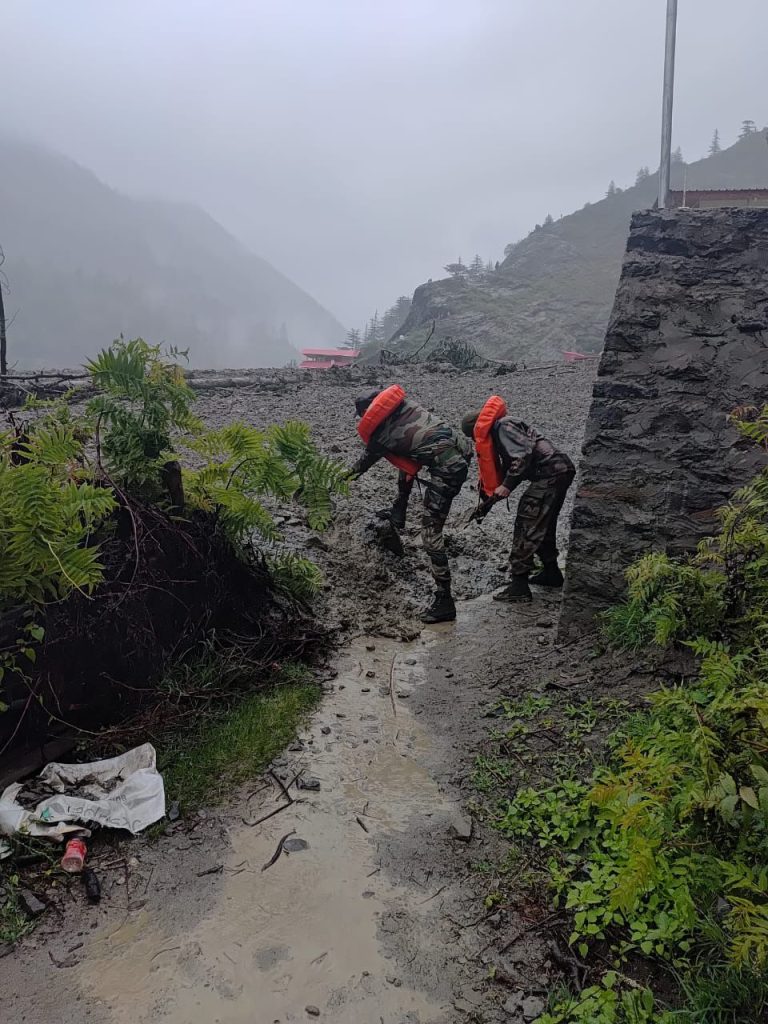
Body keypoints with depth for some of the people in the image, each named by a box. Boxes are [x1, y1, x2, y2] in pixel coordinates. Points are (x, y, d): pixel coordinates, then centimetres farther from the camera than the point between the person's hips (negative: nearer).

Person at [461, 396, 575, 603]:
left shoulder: (502, 426, -8)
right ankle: (551, 573, 36)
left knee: (527, 526, -8)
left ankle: (519, 586, -7)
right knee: (543, 525, 23)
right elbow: (503, 469, 25)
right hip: (561, 470, 10)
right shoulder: (498, 432, 22)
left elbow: (523, 455, -21)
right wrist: (488, 500, 21)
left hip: (551, 473, -10)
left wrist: (506, 486, -21)